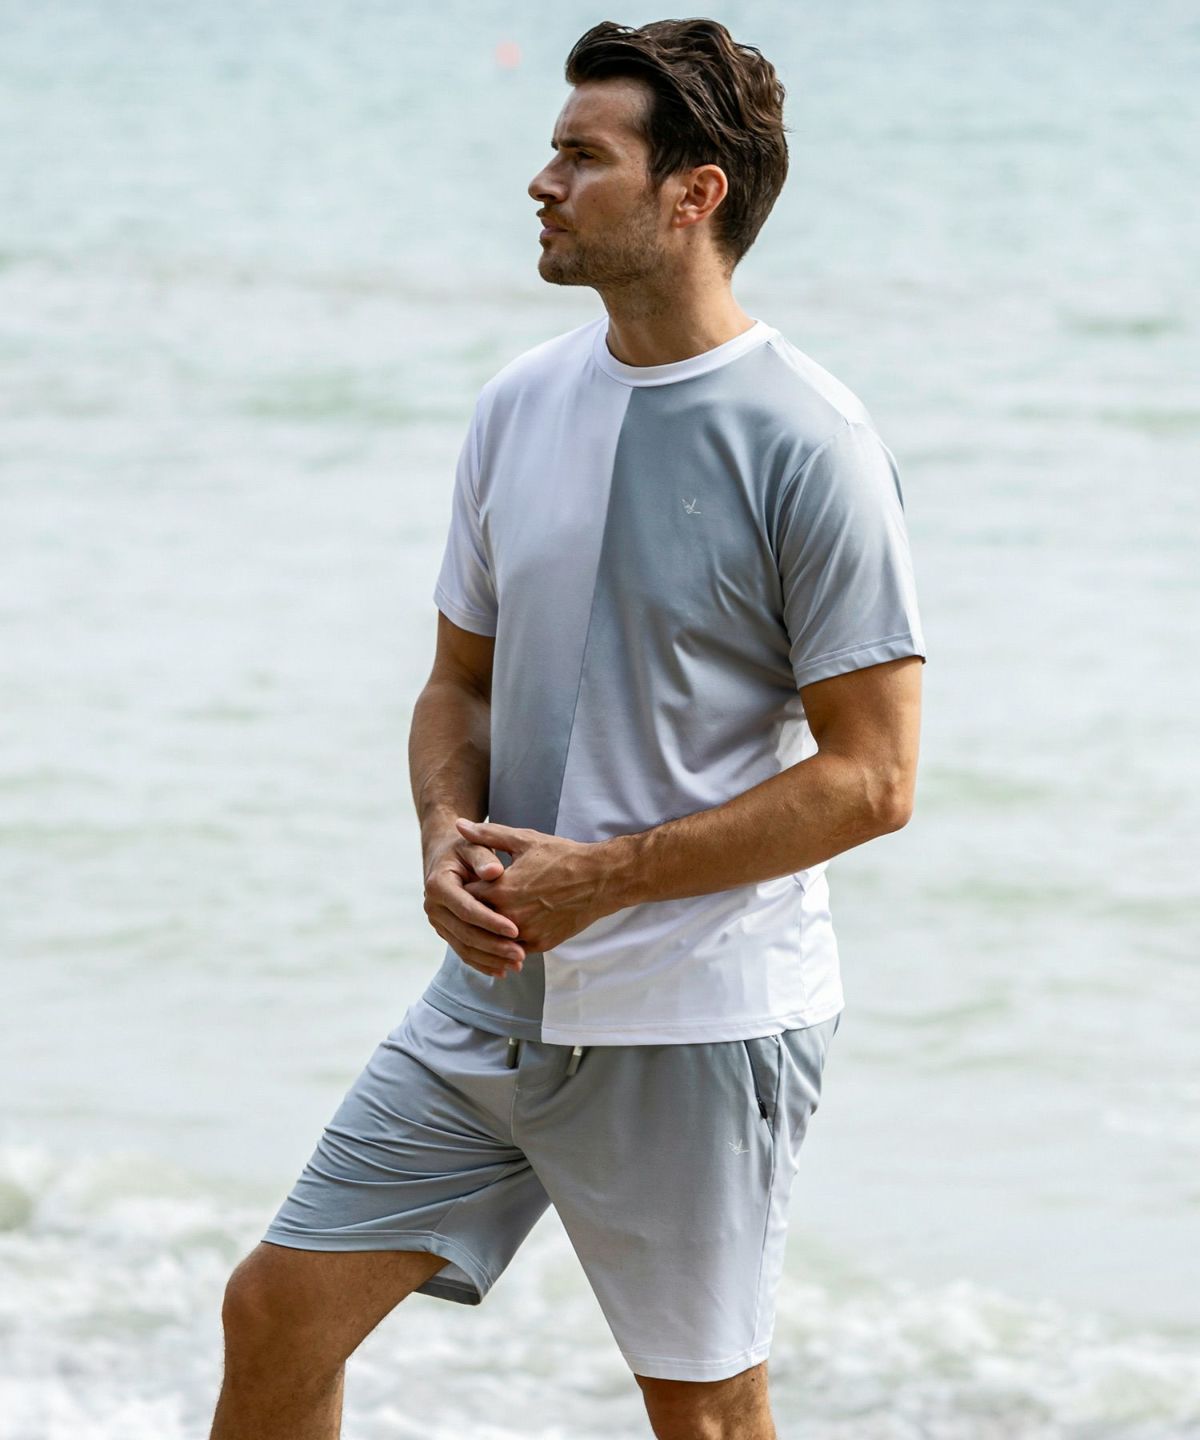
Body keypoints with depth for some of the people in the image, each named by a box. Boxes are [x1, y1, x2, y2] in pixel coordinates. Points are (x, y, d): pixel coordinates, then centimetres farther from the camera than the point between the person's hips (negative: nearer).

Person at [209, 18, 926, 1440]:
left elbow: (871, 777, -15)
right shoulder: (522, 404, 7)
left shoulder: (806, 443, -14)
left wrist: (606, 876, -17)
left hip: (704, 1016, -6)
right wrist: (451, 840, -6)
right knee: (277, 1312, 5)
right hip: (501, 991, 6)